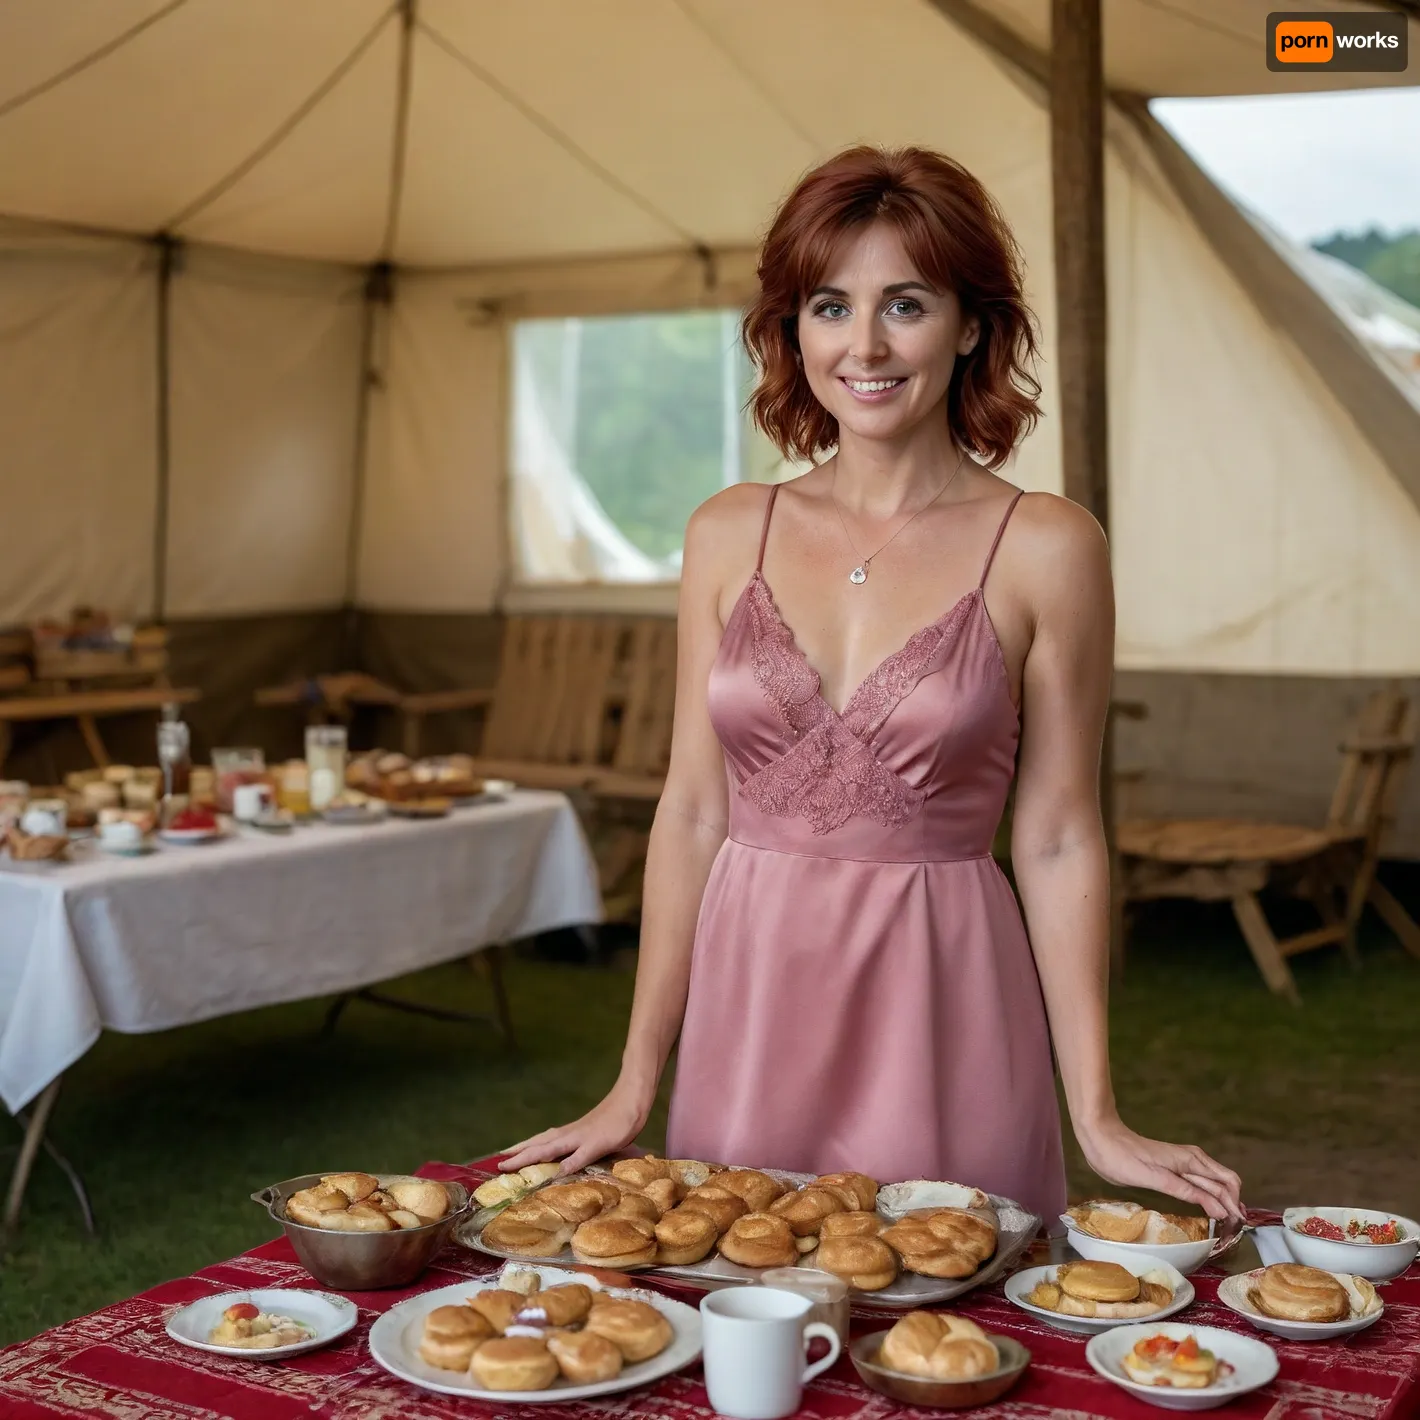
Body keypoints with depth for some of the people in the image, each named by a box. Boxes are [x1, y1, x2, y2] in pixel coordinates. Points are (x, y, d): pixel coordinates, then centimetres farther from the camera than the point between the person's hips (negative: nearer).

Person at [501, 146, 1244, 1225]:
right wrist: (633, 1089, 5)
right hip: (747, 1009, 3)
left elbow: (1057, 842, -2)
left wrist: (1100, 1118, -4)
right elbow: (694, 813, 5)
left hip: (940, 1013, -2)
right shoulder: (729, 535, 4)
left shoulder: (1046, 549, -4)